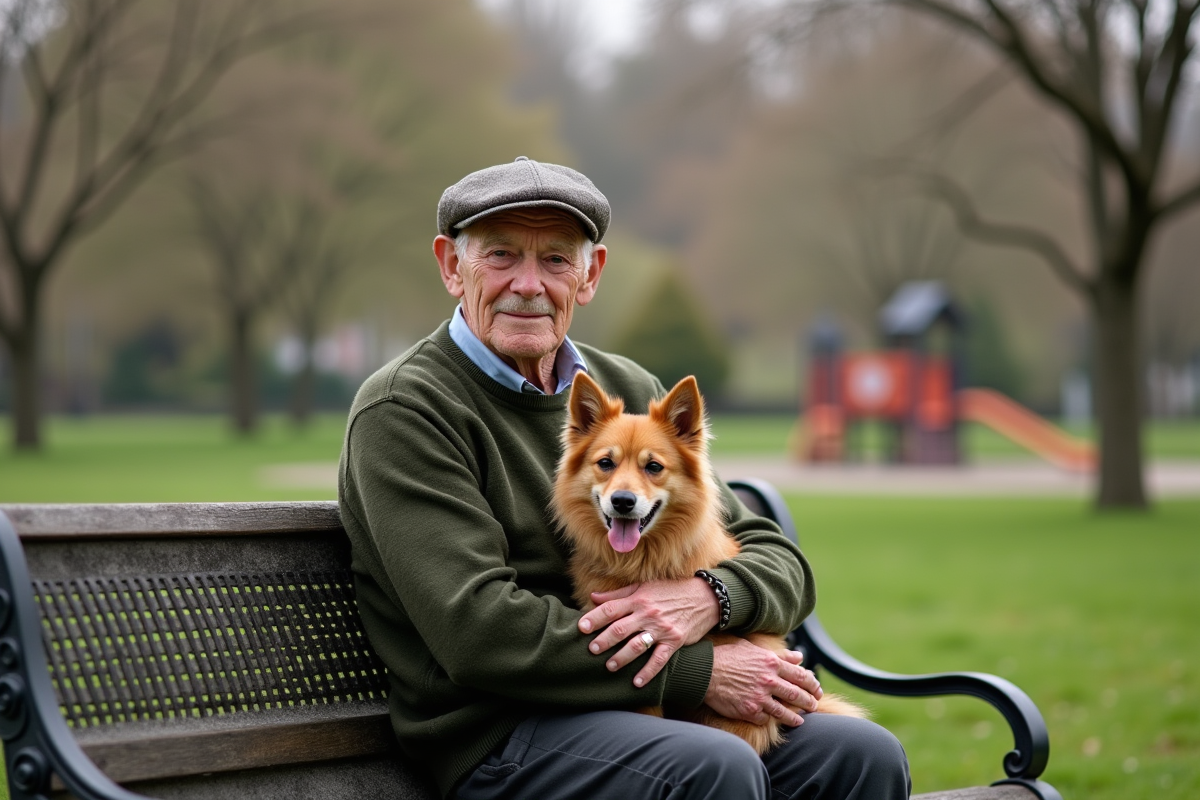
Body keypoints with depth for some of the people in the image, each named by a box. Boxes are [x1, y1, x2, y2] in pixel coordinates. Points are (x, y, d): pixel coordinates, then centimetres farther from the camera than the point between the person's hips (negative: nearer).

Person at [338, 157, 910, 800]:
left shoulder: (630, 392, 16)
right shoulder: (403, 410, -5)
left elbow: (784, 567, 13)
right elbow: (477, 632, -17)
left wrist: (708, 598, -13)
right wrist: (696, 670, -16)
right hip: (495, 737, -6)